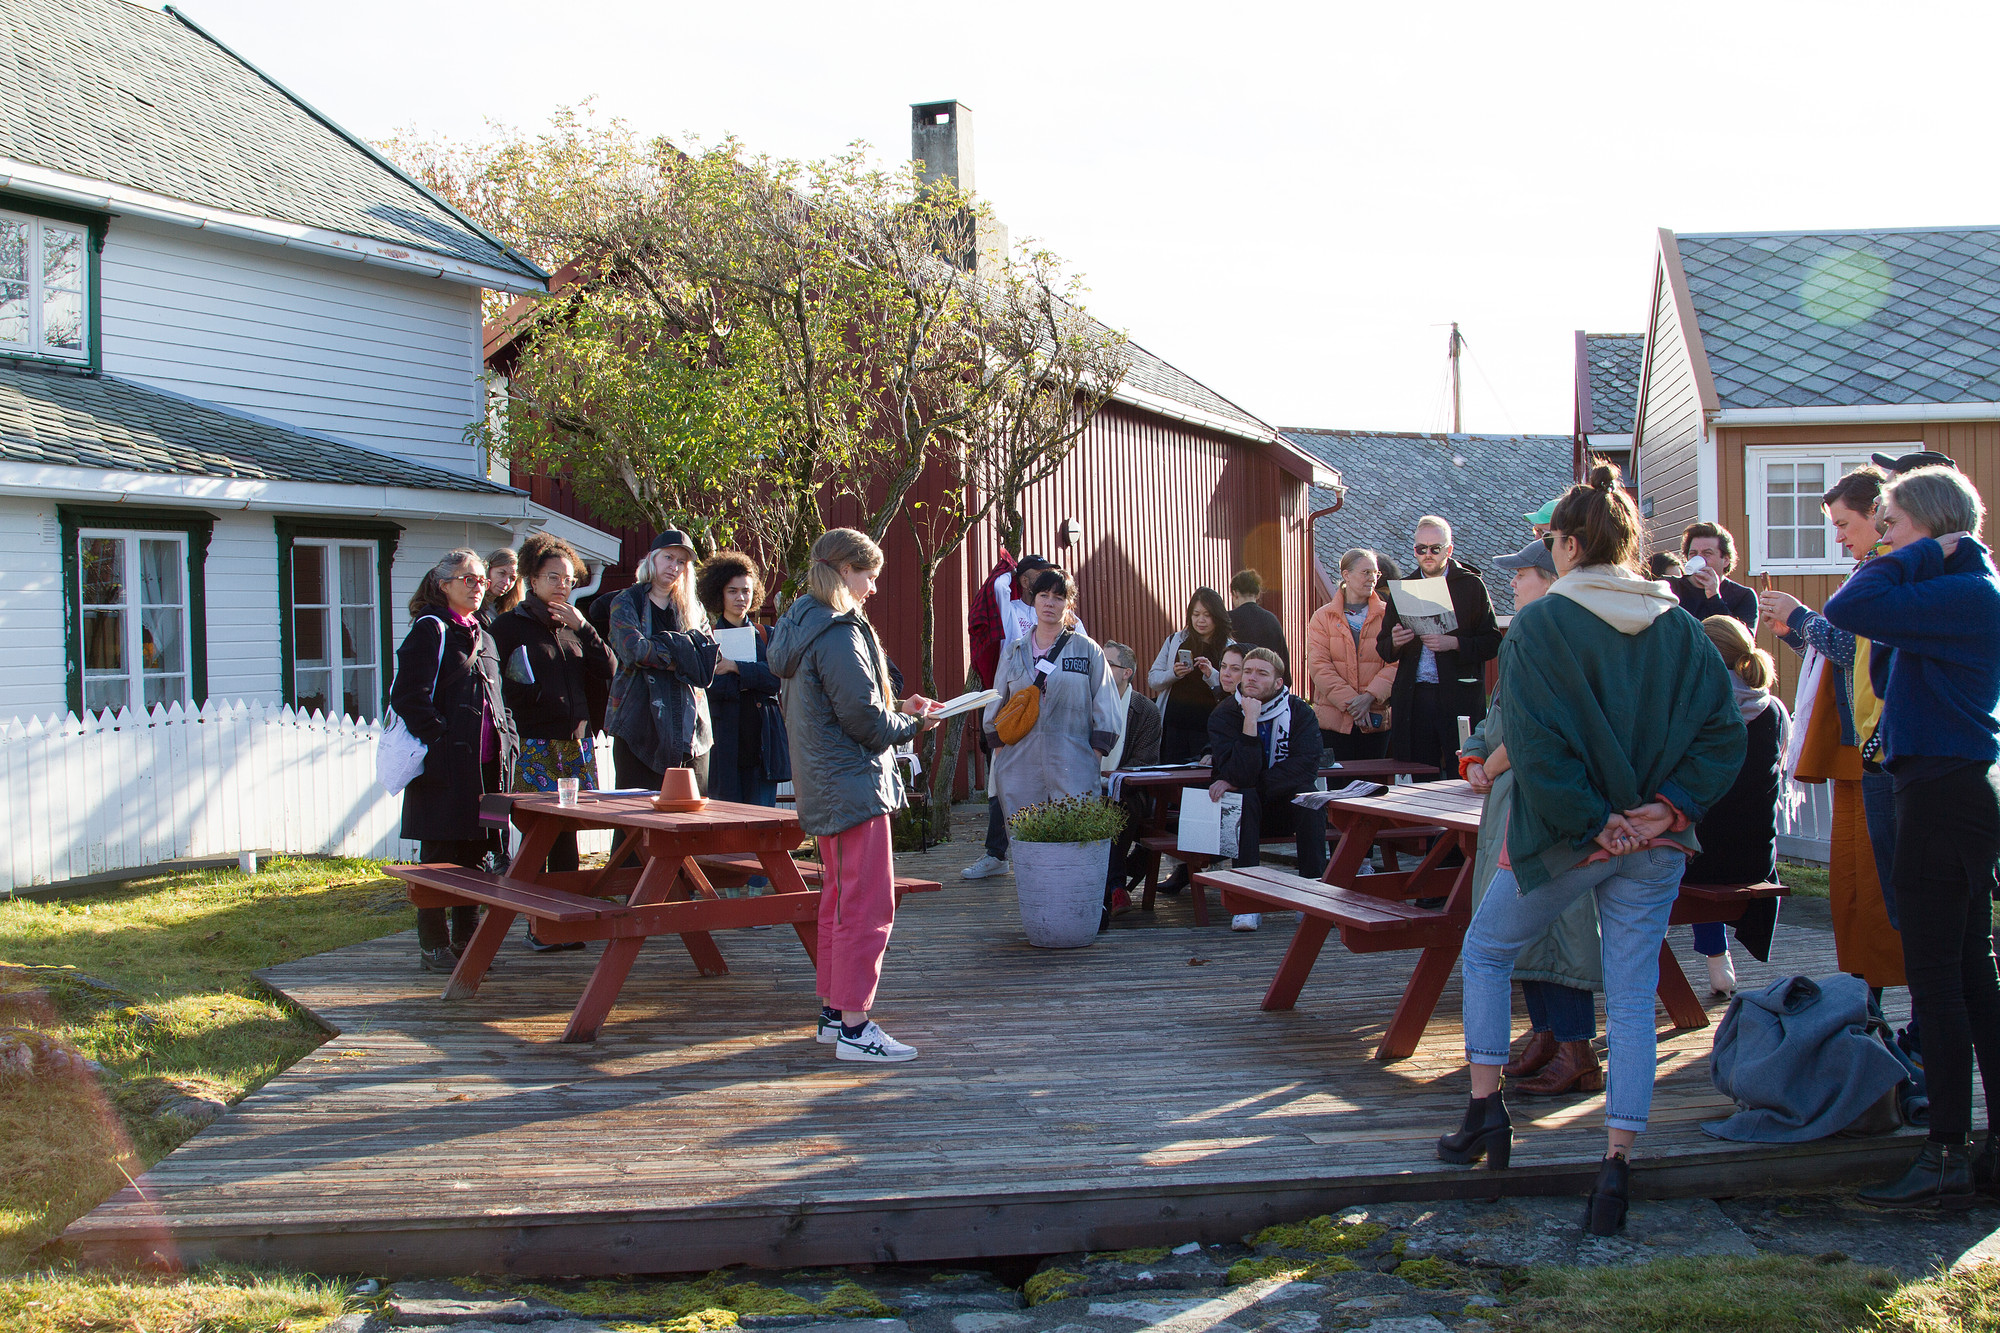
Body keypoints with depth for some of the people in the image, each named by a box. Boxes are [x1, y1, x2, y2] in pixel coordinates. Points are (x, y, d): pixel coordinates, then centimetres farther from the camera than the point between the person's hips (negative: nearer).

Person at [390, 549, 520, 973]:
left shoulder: (483, 636, 19)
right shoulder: (430, 630, -5)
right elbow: (408, 696, -13)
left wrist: (505, 740, 12)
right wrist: (441, 740, -18)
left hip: (485, 764, 7)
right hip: (444, 764, -7)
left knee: (476, 851, 10)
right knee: (439, 856, -2)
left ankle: (466, 938, 20)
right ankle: (433, 945, 5)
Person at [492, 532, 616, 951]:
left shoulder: (573, 625, 19)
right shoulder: (510, 625, 3)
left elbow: (609, 670, 6)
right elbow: (496, 687, -2)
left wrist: (583, 627, -1)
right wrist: (530, 696, -16)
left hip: (577, 742, 5)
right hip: (535, 744, -5)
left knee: (567, 831, 5)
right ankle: (536, 924, -2)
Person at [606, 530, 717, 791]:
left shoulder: (692, 607, 17)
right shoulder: (627, 603, 6)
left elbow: (711, 655, 0)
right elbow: (632, 649, -13)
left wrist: (662, 646, -10)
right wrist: (683, 654, -5)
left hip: (689, 727, 3)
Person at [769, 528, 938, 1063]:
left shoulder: (802, 627, 12)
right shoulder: (839, 635, -19)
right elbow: (866, 721, -19)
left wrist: (896, 709, 12)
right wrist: (913, 722, -1)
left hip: (824, 790, 11)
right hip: (854, 787, -11)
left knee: (840, 900, 18)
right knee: (869, 906, -6)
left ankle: (834, 1011, 26)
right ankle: (854, 1026, -4)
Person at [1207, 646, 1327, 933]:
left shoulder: (1300, 712, -6)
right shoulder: (1224, 715, -10)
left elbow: (1305, 768, -21)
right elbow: (1239, 775, -23)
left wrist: (1242, 784, -26)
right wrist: (1250, 721, -32)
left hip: (1287, 807, 1)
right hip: (1245, 811, -1)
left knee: (1307, 794, -29)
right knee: (1244, 796, -33)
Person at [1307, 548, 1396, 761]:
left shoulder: (1388, 615, 7)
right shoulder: (1323, 617, 5)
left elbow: (1395, 663, -3)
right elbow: (1318, 666, -5)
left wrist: (1369, 697, -17)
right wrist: (1350, 702, -15)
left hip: (1376, 719, 1)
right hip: (1333, 719, -1)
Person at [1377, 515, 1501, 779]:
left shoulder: (1471, 585, 5)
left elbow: (1493, 644, -1)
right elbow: (1383, 649, 16)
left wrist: (1454, 643, -16)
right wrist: (1395, 642, -6)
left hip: (1460, 698, -3)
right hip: (1413, 697, 3)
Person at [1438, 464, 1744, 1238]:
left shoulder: (1540, 626, -10)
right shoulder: (1679, 629, 3)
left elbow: (1532, 741, -18)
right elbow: (1723, 731, -2)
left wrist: (1589, 821, -12)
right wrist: (1668, 806, -6)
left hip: (1563, 836, -4)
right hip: (1655, 840, 4)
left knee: (1486, 951, 20)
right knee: (1633, 999, 7)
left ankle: (1486, 1108, 19)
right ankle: (1617, 1165, 4)